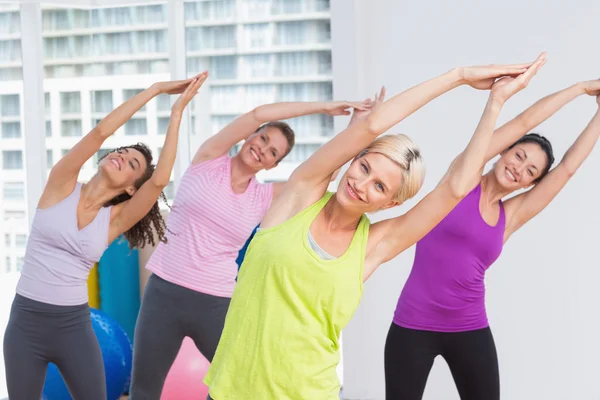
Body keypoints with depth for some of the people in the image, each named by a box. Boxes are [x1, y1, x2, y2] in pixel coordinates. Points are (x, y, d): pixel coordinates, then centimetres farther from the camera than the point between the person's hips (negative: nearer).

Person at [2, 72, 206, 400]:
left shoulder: (115, 219, -1)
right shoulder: (62, 185, -3)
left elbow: (160, 180, -18)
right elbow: (101, 132, -16)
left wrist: (176, 112, -14)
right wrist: (156, 89, -14)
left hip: (74, 325, 1)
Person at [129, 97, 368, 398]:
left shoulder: (265, 198, 4)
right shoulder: (210, 160, -2)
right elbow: (258, 114, -15)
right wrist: (323, 107, -16)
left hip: (216, 303, 2)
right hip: (164, 292, -1)